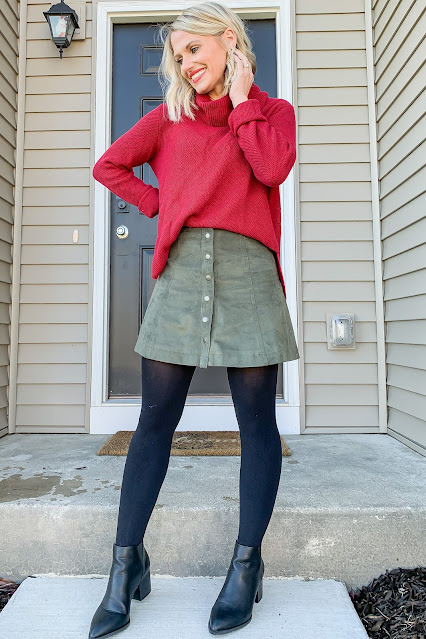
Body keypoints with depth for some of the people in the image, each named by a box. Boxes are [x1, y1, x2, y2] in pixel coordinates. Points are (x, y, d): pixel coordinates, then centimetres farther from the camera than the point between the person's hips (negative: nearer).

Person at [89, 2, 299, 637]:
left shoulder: (273, 110, 18)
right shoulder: (170, 115, 21)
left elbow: (272, 168, -4)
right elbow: (109, 165, 19)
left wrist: (240, 100, 8)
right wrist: (160, 204, 8)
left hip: (246, 270, 0)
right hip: (181, 269, 1)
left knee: (257, 420, 1)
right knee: (155, 420, 0)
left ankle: (246, 564, 17)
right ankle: (127, 563, 14)